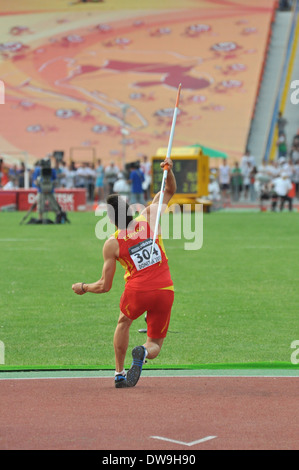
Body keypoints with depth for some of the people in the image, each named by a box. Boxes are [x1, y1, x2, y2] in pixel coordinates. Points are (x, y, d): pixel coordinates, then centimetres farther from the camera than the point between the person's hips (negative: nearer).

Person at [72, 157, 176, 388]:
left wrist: (83, 287, 20)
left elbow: (105, 286, 2)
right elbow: (170, 190, 19)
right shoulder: (149, 218, 3)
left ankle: (119, 373, 26)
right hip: (165, 291, 1)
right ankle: (144, 351, -25)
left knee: (123, 323, 34)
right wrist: (169, 171, 1)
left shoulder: (112, 244, -1)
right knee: (155, 345, 14)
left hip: (137, 291, -1)